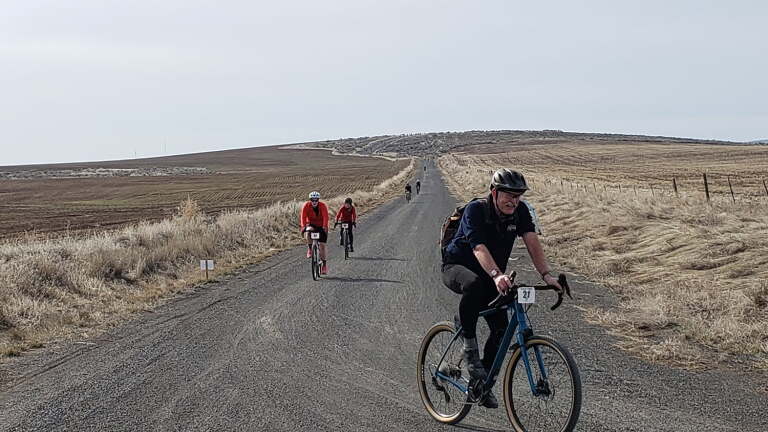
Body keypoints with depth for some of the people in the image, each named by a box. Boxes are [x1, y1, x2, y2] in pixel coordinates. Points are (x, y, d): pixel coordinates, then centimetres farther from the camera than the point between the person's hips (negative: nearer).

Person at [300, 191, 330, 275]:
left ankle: (324, 264, 7)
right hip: (311, 224, 1)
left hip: (321, 226, -1)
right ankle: (310, 249, -17)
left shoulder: (323, 206, -20)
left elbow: (325, 217, -30)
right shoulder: (306, 205, -16)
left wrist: (325, 227, -45)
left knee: (322, 246, -4)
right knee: (308, 231, -36)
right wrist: (303, 226, -41)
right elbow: (303, 216, -25)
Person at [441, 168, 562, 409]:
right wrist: (497, 275, -57)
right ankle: (469, 348, -25)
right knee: (474, 284, -40)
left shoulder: (521, 211, -10)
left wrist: (546, 275, -37)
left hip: (489, 275, 6)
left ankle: (482, 380, 13)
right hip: (457, 266, -5)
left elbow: (532, 242, -21)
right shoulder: (475, 210, -26)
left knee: (502, 329, -7)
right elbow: (479, 248, -40)